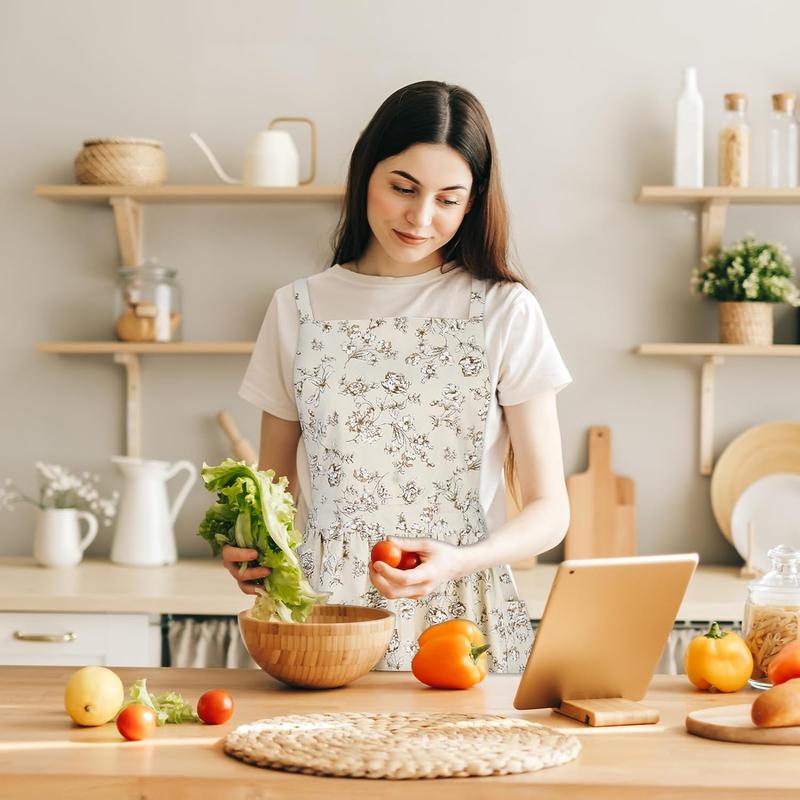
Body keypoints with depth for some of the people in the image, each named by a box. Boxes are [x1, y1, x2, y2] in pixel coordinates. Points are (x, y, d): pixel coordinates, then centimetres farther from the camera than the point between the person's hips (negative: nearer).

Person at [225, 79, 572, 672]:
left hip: (464, 621, -1)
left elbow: (548, 509, 3)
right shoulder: (298, 310, 9)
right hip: (324, 617, 1)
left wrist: (458, 561, -17)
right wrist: (250, 550, -6)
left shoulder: (506, 312, 3)